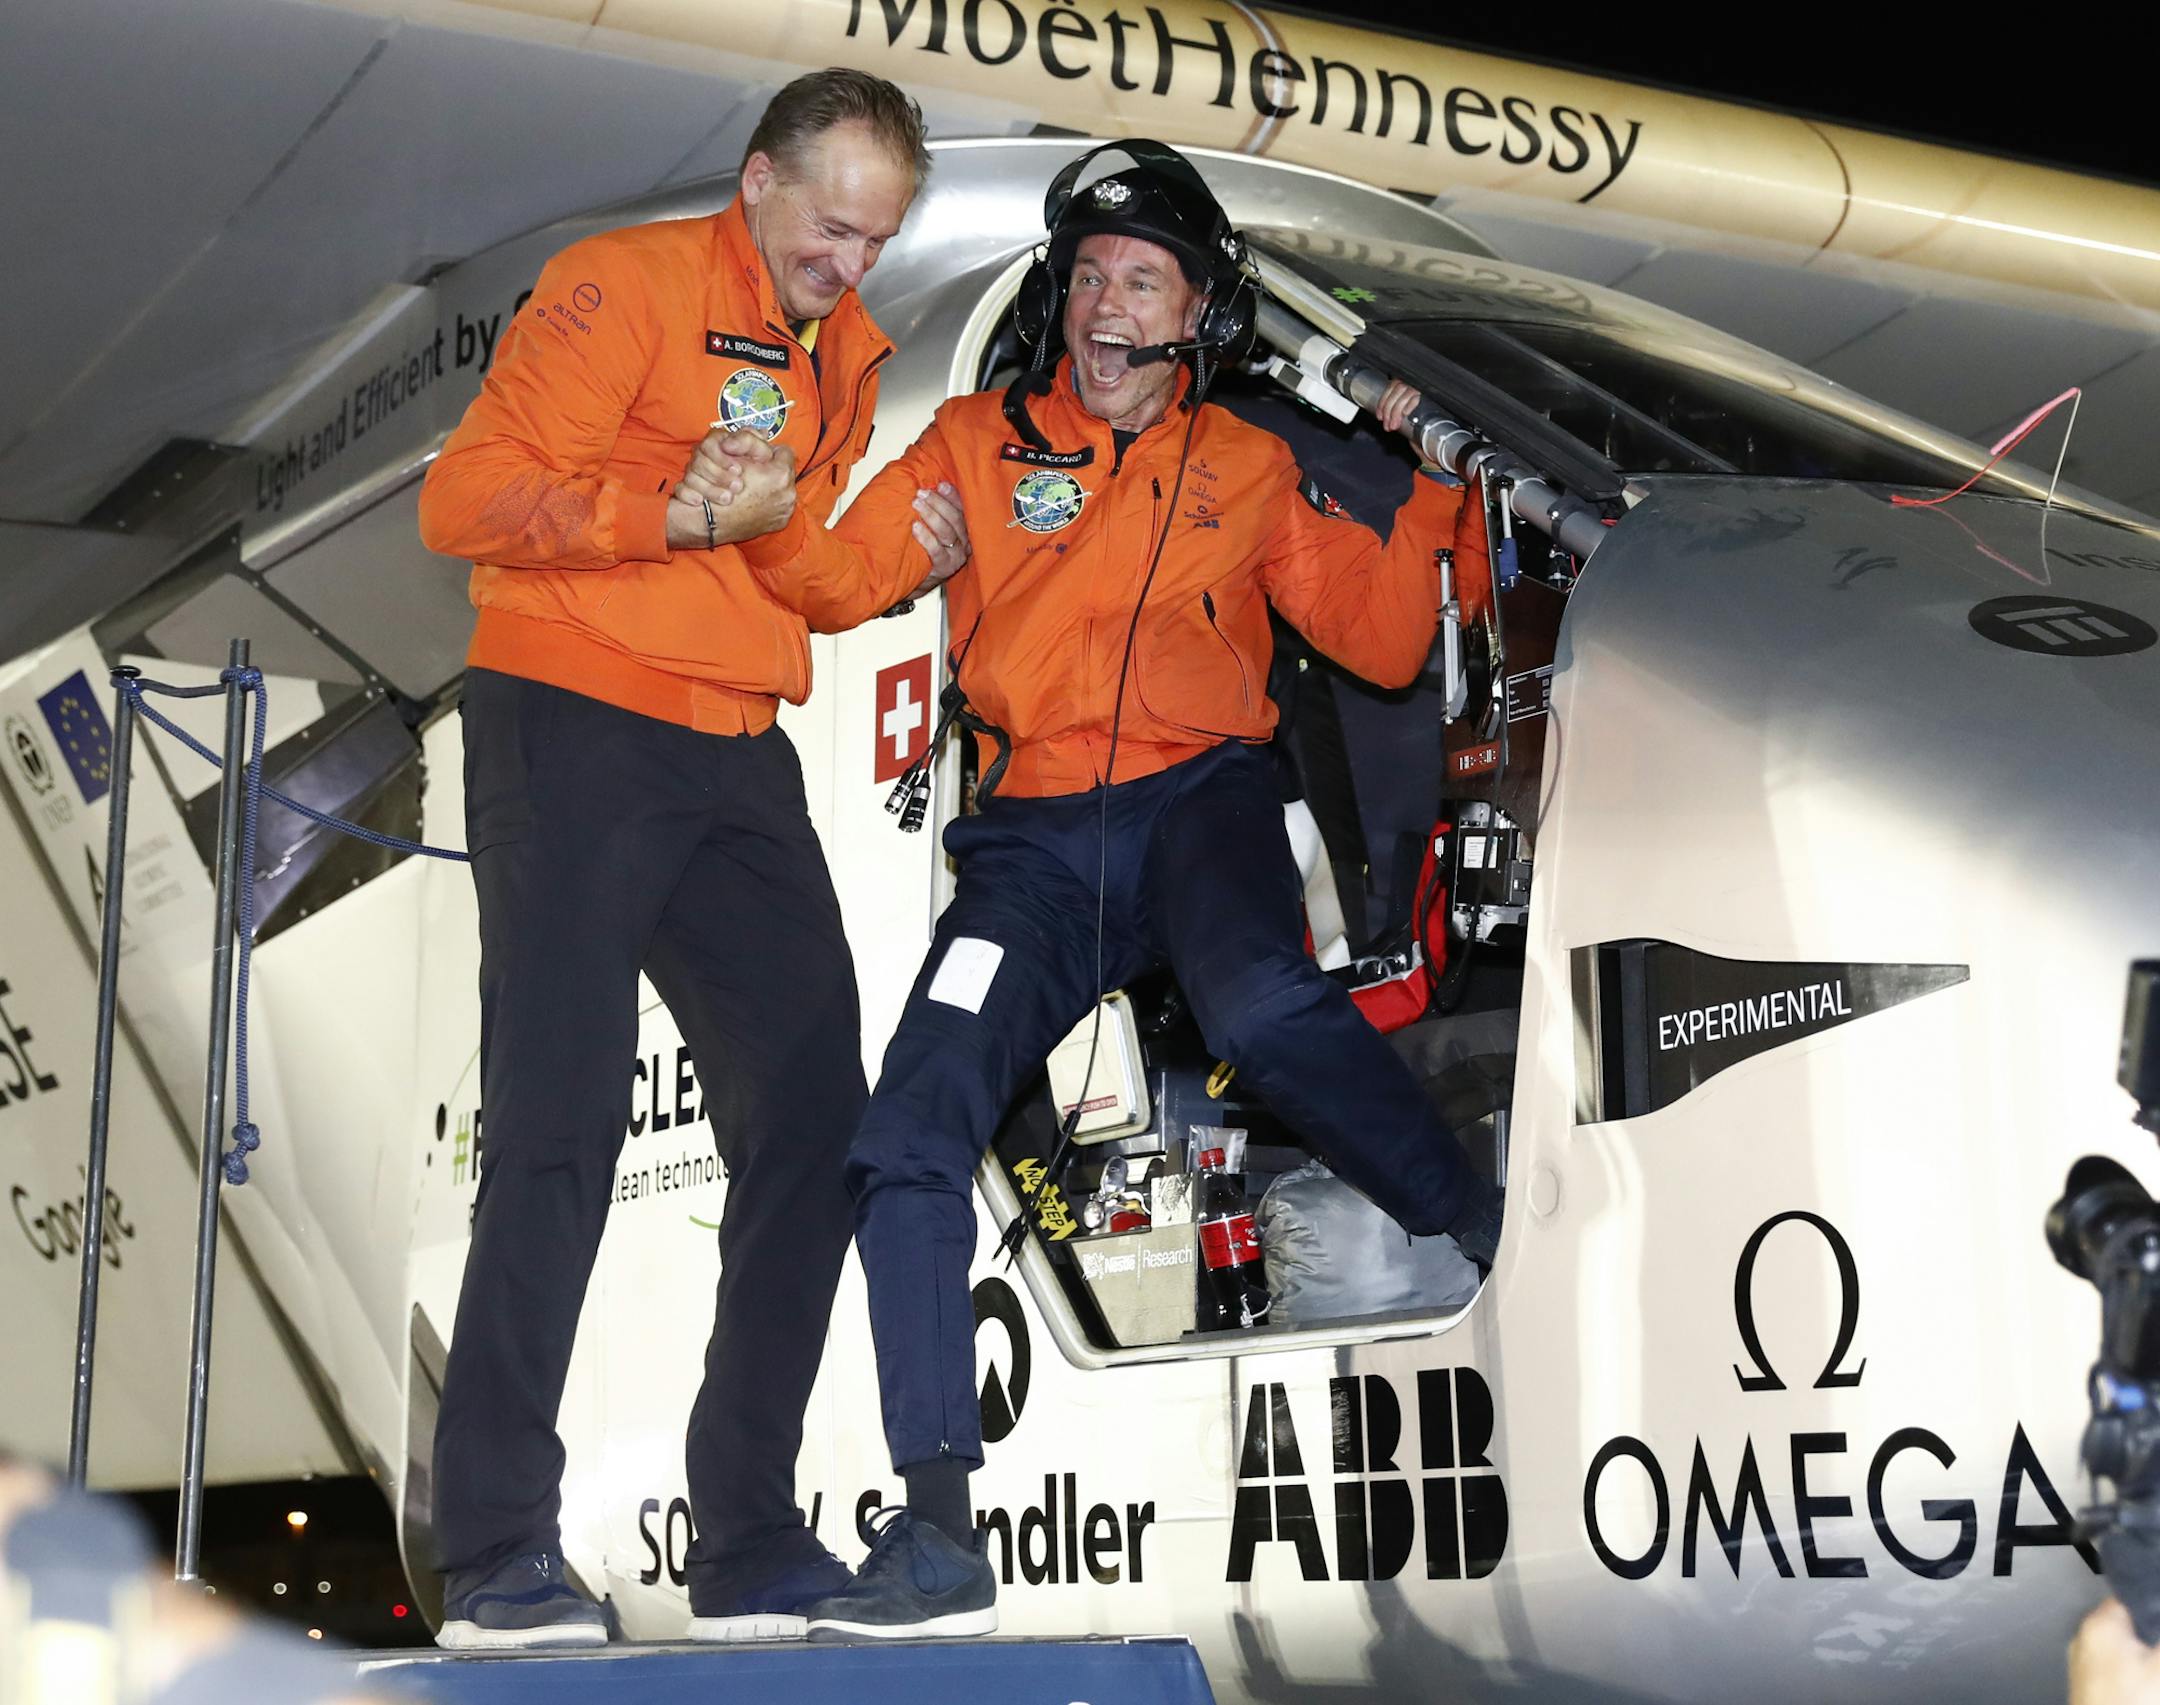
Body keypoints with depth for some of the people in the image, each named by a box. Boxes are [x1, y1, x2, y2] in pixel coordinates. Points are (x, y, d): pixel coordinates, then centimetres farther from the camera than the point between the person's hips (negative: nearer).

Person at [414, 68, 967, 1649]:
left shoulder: (848, 347, 18)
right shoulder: (625, 286, -5)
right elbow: (466, 498, -12)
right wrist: (679, 515, -21)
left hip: (741, 760, 7)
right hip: (574, 730, -7)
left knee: (813, 1113, 3)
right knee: (564, 1121, -10)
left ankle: (754, 1546, 13)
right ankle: (498, 1552, -2)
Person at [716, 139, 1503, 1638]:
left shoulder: (1252, 466, 16)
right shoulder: (979, 442, 17)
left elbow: (1381, 642, 13)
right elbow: (843, 580, 6)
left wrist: (1433, 487, 2)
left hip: (1202, 796, -2)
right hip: (1036, 839, 2)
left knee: (1262, 1008, -36)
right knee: (907, 1142, -13)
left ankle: (1497, 1235, -15)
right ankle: (941, 1533, -7)